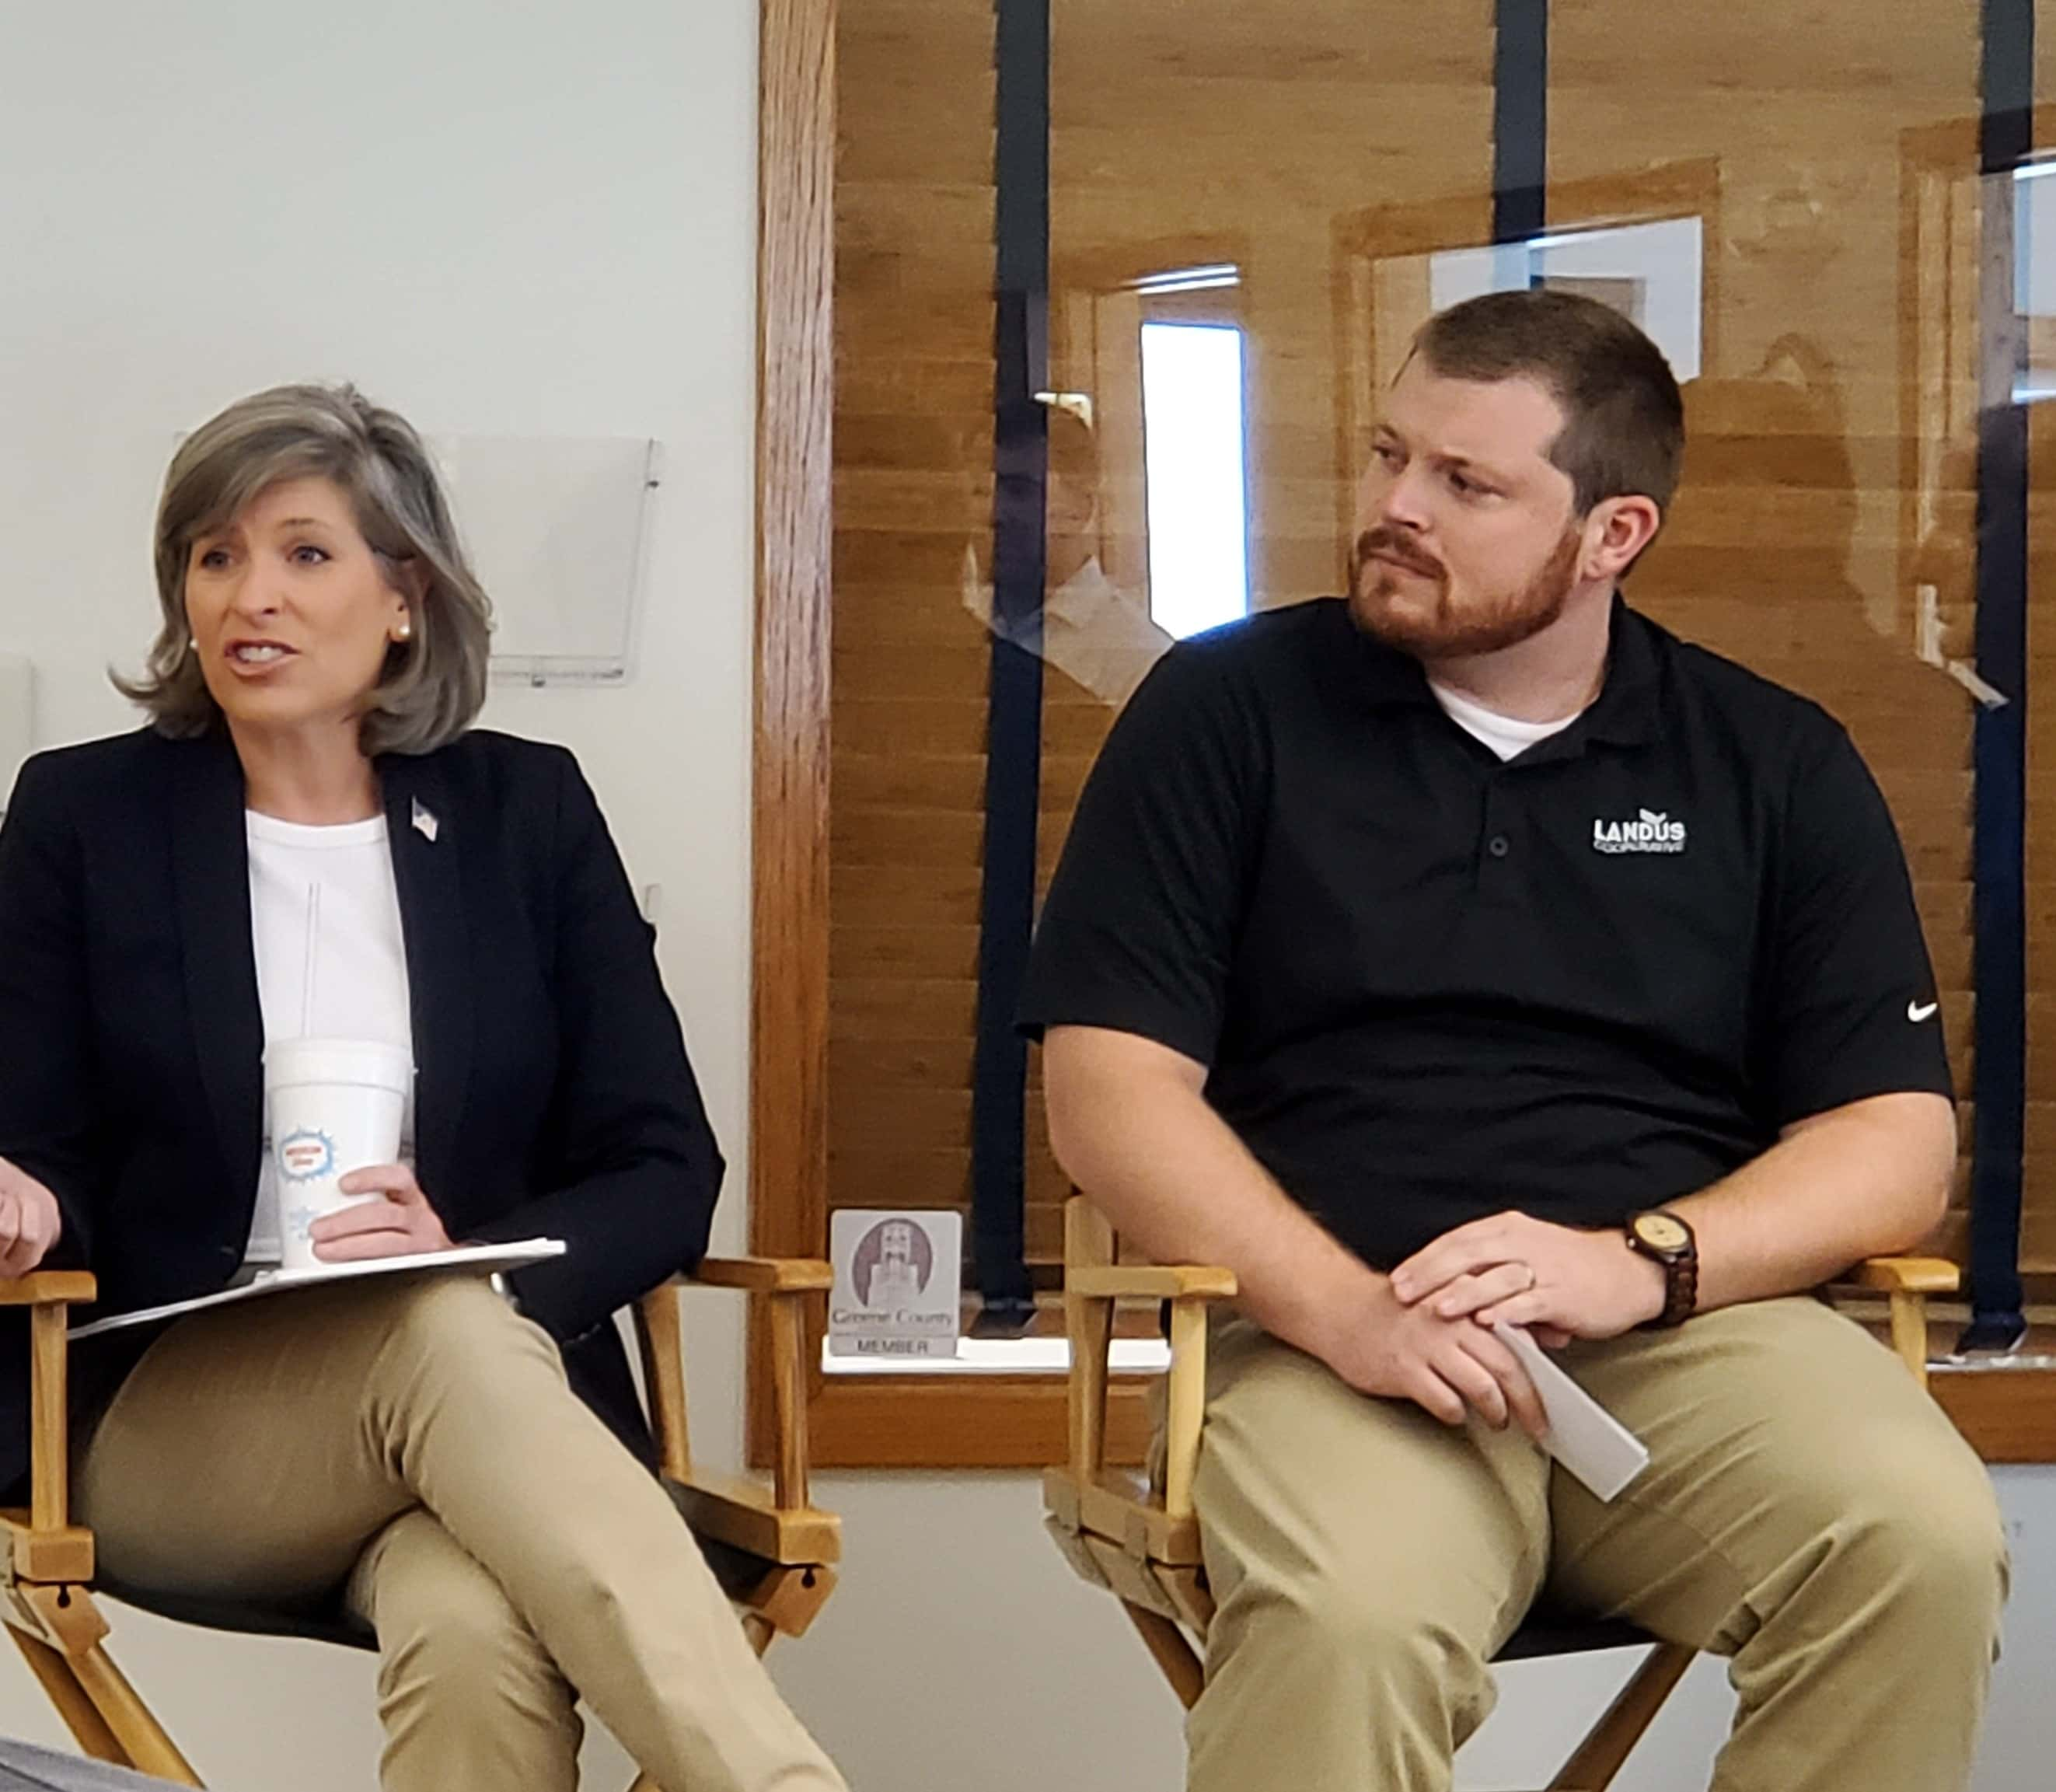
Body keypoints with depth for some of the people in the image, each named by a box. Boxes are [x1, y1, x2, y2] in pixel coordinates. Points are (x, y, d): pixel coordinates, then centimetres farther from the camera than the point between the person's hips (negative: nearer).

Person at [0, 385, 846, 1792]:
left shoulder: (527, 809, 9)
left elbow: (666, 1175, 5)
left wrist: (472, 1256, -15)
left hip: (484, 1366, 1)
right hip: (167, 1423, -1)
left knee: (475, 1632, -38)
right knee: (446, 1334, -37)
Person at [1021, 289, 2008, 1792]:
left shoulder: (1777, 766, 13)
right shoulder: (1229, 711, 8)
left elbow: (1899, 1139, 7)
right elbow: (1112, 1090, 0)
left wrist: (1639, 1262, -12)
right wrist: (1343, 1310, -16)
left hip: (1690, 1327, 3)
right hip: (1336, 1330, -2)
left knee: (1922, 1547, -28)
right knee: (1343, 1626, -36)